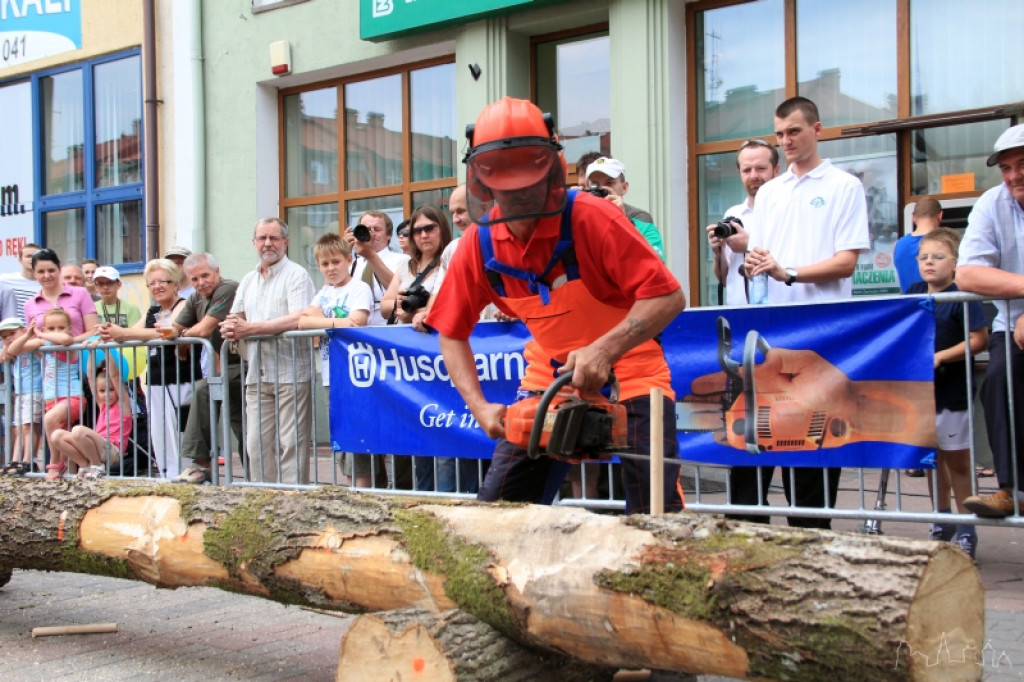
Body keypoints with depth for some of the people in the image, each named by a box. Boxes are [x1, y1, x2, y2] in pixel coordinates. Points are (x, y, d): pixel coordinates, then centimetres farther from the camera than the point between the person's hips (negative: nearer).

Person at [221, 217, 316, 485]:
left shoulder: (296, 275, -3)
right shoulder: (248, 281, 20)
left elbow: (298, 320, -17)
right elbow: (235, 319, 17)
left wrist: (250, 328, -15)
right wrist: (230, 328, -9)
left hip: (290, 374, -7)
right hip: (257, 374, 7)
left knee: (291, 444, -6)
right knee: (257, 444, 5)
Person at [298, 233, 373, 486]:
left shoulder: (359, 288, -1)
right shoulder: (323, 293, 18)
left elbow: (357, 322, -17)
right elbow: (303, 321, 2)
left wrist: (318, 319, -8)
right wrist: (334, 322, -15)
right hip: (331, 377, 7)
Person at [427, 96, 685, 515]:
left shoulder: (590, 218, -24)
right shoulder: (479, 244, -10)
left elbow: (668, 297, -27)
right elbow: (453, 335, 1)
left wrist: (604, 349, -39)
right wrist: (480, 408, -12)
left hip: (629, 370, -4)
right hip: (549, 376, 5)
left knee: (656, 512, -16)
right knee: (496, 506, 2)